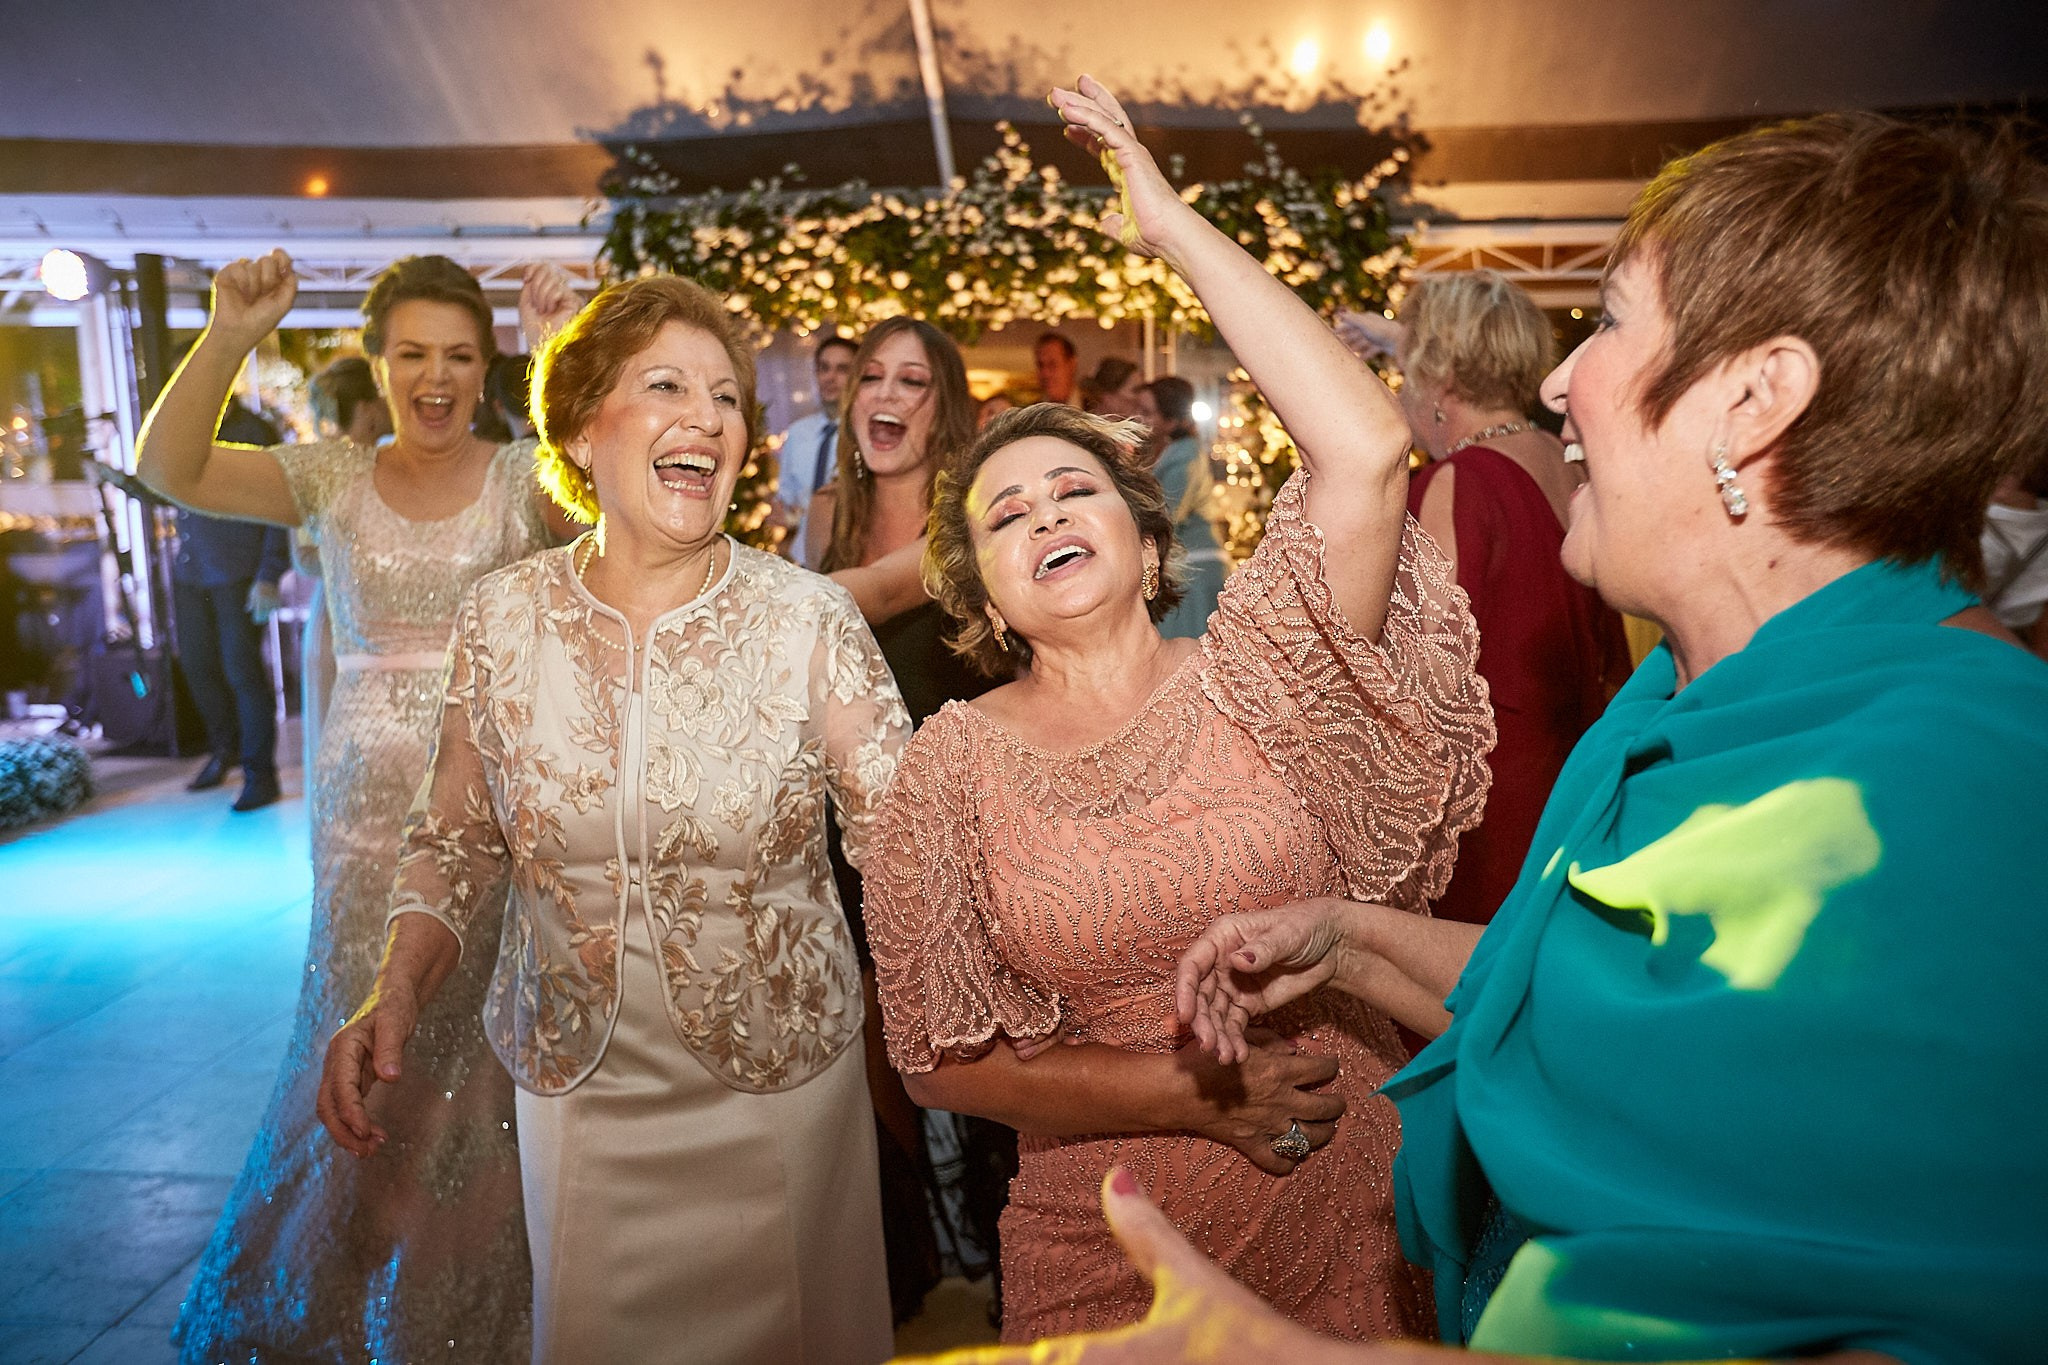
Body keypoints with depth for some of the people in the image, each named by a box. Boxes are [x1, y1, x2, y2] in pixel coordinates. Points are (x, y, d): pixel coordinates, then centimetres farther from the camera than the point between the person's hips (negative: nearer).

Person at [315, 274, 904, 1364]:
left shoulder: (809, 621, -13)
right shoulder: (502, 616, -6)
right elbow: (454, 841, 3)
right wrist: (394, 996, -11)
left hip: (785, 1087, -1)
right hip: (573, 1094, 2)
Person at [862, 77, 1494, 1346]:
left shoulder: (1248, 684, -9)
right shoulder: (955, 766, -8)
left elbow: (1366, 447, -24)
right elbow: (948, 1057, -5)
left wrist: (1176, 226, -20)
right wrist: (1195, 1093, -16)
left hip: (1343, 1222, 1)